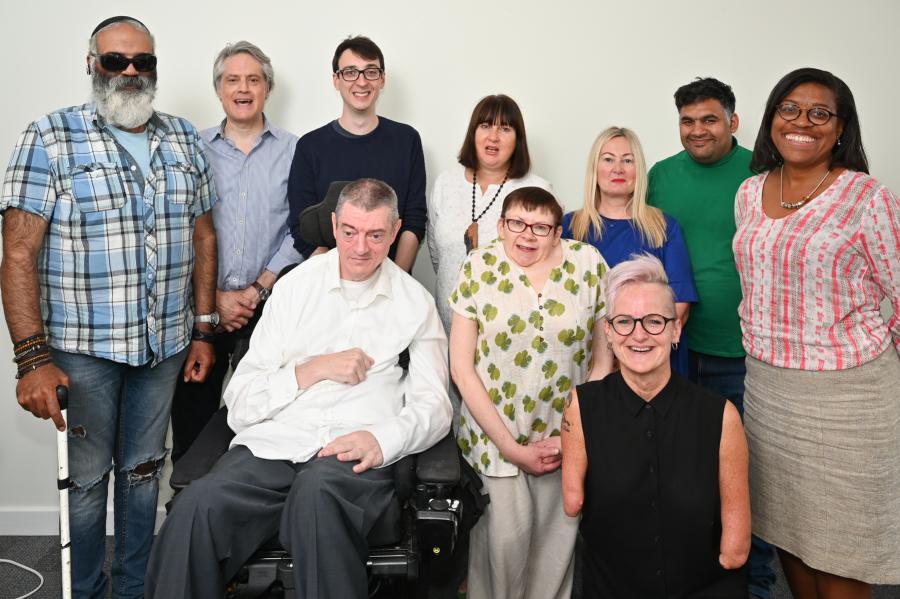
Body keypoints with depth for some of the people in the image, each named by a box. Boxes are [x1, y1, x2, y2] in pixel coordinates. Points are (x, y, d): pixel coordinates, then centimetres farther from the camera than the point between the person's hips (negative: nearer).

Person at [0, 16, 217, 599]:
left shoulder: (184, 139, 7)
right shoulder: (50, 138, -7)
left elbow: (204, 237, 12)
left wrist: (203, 330, 8)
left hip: (164, 345, 4)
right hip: (82, 348, -3)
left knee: (144, 470, 15)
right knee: (88, 477, 9)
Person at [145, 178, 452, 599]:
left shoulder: (415, 304, 13)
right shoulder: (295, 287, 14)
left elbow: (433, 406, 8)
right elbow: (239, 405, 9)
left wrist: (383, 439, -12)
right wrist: (315, 369, -4)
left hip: (353, 455, -1)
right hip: (272, 446, 2)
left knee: (319, 491, -38)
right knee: (195, 508, -30)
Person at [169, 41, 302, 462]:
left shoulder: (293, 151, 5)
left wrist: (258, 290, -7)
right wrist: (214, 297, -6)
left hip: (268, 306, -1)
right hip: (202, 307, 1)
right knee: (191, 419, 6)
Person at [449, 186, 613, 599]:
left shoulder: (589, 265, 0)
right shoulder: (479, 267, -3)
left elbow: (603, 360, 5)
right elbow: (462, 367, -3)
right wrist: (510, 446, -7)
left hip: (566, 436, 1)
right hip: (495, 431, -1)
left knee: (557, 538, 3)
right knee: (506, 535, -7)